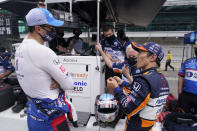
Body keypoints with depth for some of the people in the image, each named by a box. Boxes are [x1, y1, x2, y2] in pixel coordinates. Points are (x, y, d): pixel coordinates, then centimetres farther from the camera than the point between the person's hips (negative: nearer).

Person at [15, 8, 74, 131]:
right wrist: (59, 81, -2)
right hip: (50, 114, -9)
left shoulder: (20, 48, 2)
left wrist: (56, 80, -10)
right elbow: (69, 84, -22)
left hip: (32, 108, 9)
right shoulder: (43, 51, -27)